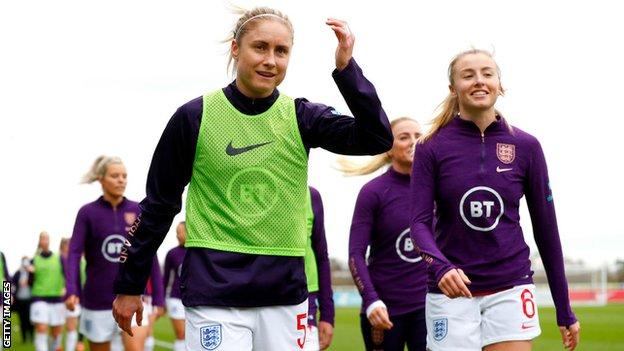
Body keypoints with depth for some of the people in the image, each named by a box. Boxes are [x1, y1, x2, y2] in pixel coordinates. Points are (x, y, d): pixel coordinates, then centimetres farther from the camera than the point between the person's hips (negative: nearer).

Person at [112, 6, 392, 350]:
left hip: (286, 293, 3)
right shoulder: (195, 116, -3)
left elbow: (377, 139, -10)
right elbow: (158, 205, 4)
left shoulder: (301, 117, 2)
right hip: (214, 295, -2)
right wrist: (129, 286, 7)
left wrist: (346, 68, -18)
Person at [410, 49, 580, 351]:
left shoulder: (526, 147, 0)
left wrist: (564, 311, 6)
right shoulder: (431, 148, -3)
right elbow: (420, 221, -9)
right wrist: (440, 266, -30)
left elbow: (545, 228, 4)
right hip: (452, 291, -1)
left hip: (511, 288, 1)